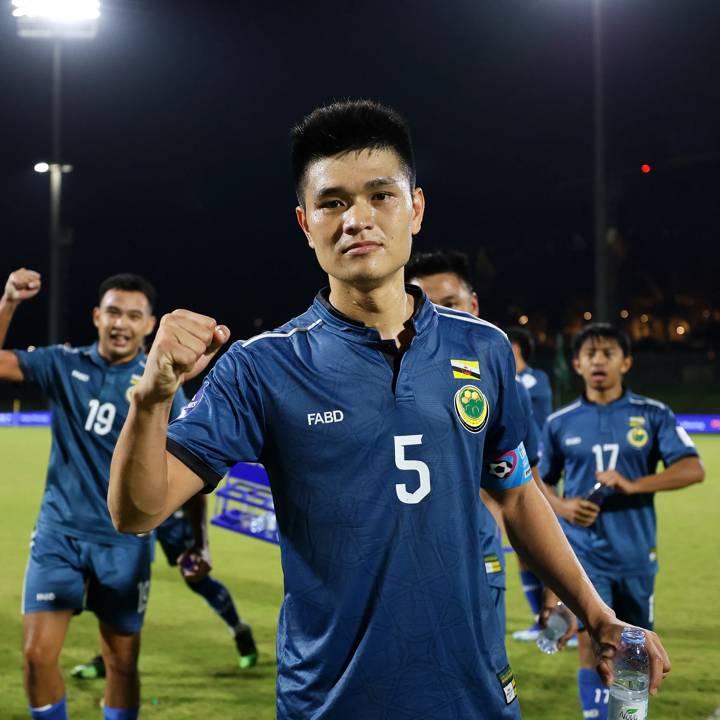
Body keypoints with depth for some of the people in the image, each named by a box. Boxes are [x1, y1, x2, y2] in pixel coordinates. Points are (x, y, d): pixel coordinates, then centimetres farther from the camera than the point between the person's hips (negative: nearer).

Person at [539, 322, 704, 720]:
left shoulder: (653, 415, -1)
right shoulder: (560, 423, 3)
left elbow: (693, 469, -12)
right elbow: (541, 481, 14)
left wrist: (634, 485, -24)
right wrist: (562, 506, -8)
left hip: (635, 552, 1)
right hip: (583, 552, 0)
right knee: (592, 643, -13)